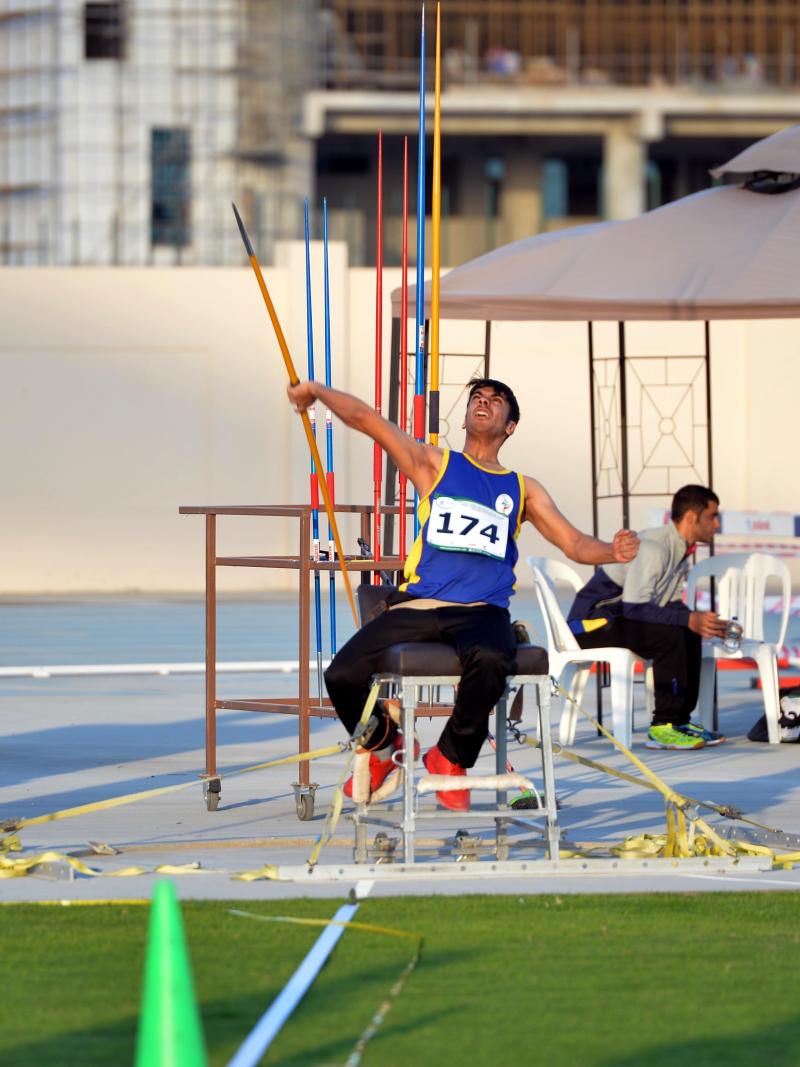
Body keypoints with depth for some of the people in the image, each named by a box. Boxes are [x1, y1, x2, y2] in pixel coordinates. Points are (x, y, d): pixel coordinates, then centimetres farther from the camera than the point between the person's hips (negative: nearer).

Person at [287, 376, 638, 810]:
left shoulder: (523, 490, 21)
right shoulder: (435, 464, 17)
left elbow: (574, 543, 13)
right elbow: (365, 419, 9)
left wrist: (613, 551, -7)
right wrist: (317, 391, 1)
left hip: (482, 612, 0)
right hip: (418, 607, 0)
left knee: (490, 660, -37)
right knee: (342, 676, -20)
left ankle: (452, 757, -8)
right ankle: (382, 745, 16)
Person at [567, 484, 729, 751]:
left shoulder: (680, 549, 10)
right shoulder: (652, 548, -22)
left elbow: (671, 605, 13)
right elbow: (634, 607, -28)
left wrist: (702, 621, -6)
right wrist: (689, 620, -30)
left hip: (617, 619, 10)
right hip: (591, 621, -10)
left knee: (690, 636, 4)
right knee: (670, 636, -26)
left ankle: (680, 720, 5)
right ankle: (662, 728, -24)